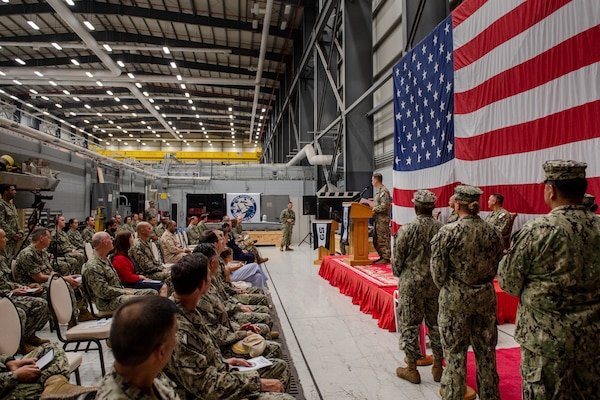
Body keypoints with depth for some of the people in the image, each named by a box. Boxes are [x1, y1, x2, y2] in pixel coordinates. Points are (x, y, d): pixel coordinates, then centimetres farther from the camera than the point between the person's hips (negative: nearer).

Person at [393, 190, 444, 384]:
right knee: (436, 324, 16)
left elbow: (397, 260, -8)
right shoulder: (443, 229, -5)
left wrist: (400, 275, 11)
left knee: (410, 325, 8)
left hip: (411, 284, -3)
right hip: (436, 284, 4)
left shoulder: (406, 230, -14)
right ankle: (438, 367, 28)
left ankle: (411, 369, 20)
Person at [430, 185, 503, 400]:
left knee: (455, 354, 8)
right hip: (486, 297, 4)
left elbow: (438, 271, -12)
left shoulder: (447, 232, -15)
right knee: (486, 352, 18)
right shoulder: (492, 232, -1)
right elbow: (498, 267, 6)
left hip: (455, 299, -4)